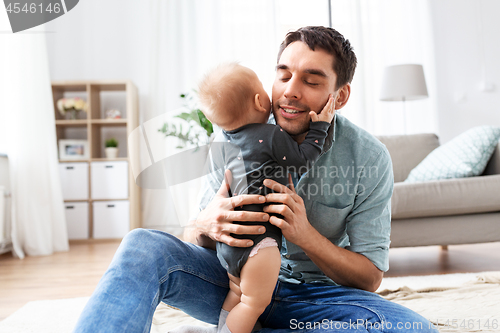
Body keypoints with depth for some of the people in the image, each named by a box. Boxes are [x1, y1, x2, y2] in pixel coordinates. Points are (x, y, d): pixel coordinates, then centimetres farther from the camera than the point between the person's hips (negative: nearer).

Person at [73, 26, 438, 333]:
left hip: (315, 293, 1)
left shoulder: (370, 159, -12)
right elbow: (193, 240, -4)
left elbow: (370, 278, -9)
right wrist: (206, 226, -31)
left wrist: (306, 235, -28)